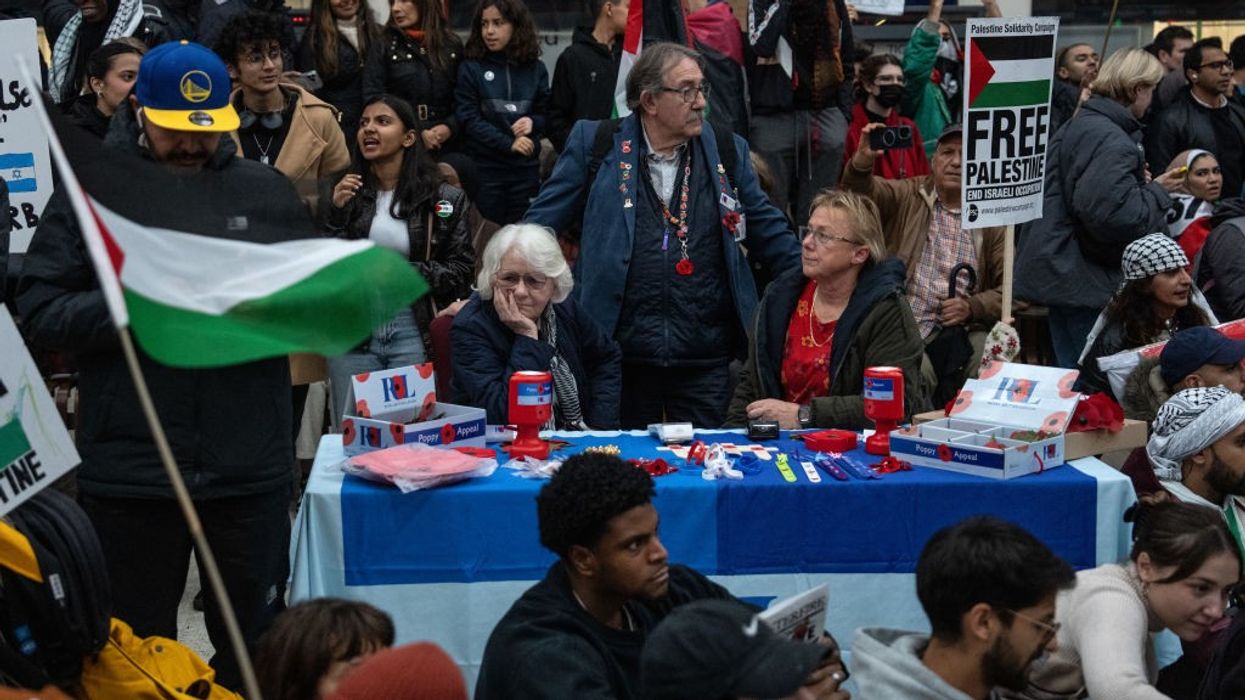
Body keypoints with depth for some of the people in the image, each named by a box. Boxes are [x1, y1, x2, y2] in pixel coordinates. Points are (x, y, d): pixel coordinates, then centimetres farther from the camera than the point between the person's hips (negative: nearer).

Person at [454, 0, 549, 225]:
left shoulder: (535, 69, 7)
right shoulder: (471, 69, -1)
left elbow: (547, 114, 12)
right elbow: (469, 119, -8)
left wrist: (533, 122, -11)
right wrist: (508, 143, -17)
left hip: (526, 167, 2)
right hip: (484, 167, -2)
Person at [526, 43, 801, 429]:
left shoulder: (728, 151, 10)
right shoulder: (595, 143, 3)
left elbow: (770, 234, 16)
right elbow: (541, 222, 6)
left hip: (707, 361, 2)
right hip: (620, 356, -2)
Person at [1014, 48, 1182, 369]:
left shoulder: (1078, 126, 16)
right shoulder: (1111, 141, -18)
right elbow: (1114, 216, -27)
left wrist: (1141, 182, 17)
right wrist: (1157, 192, -11)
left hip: (1062, 271, 10)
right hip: (1086, 281, -10)